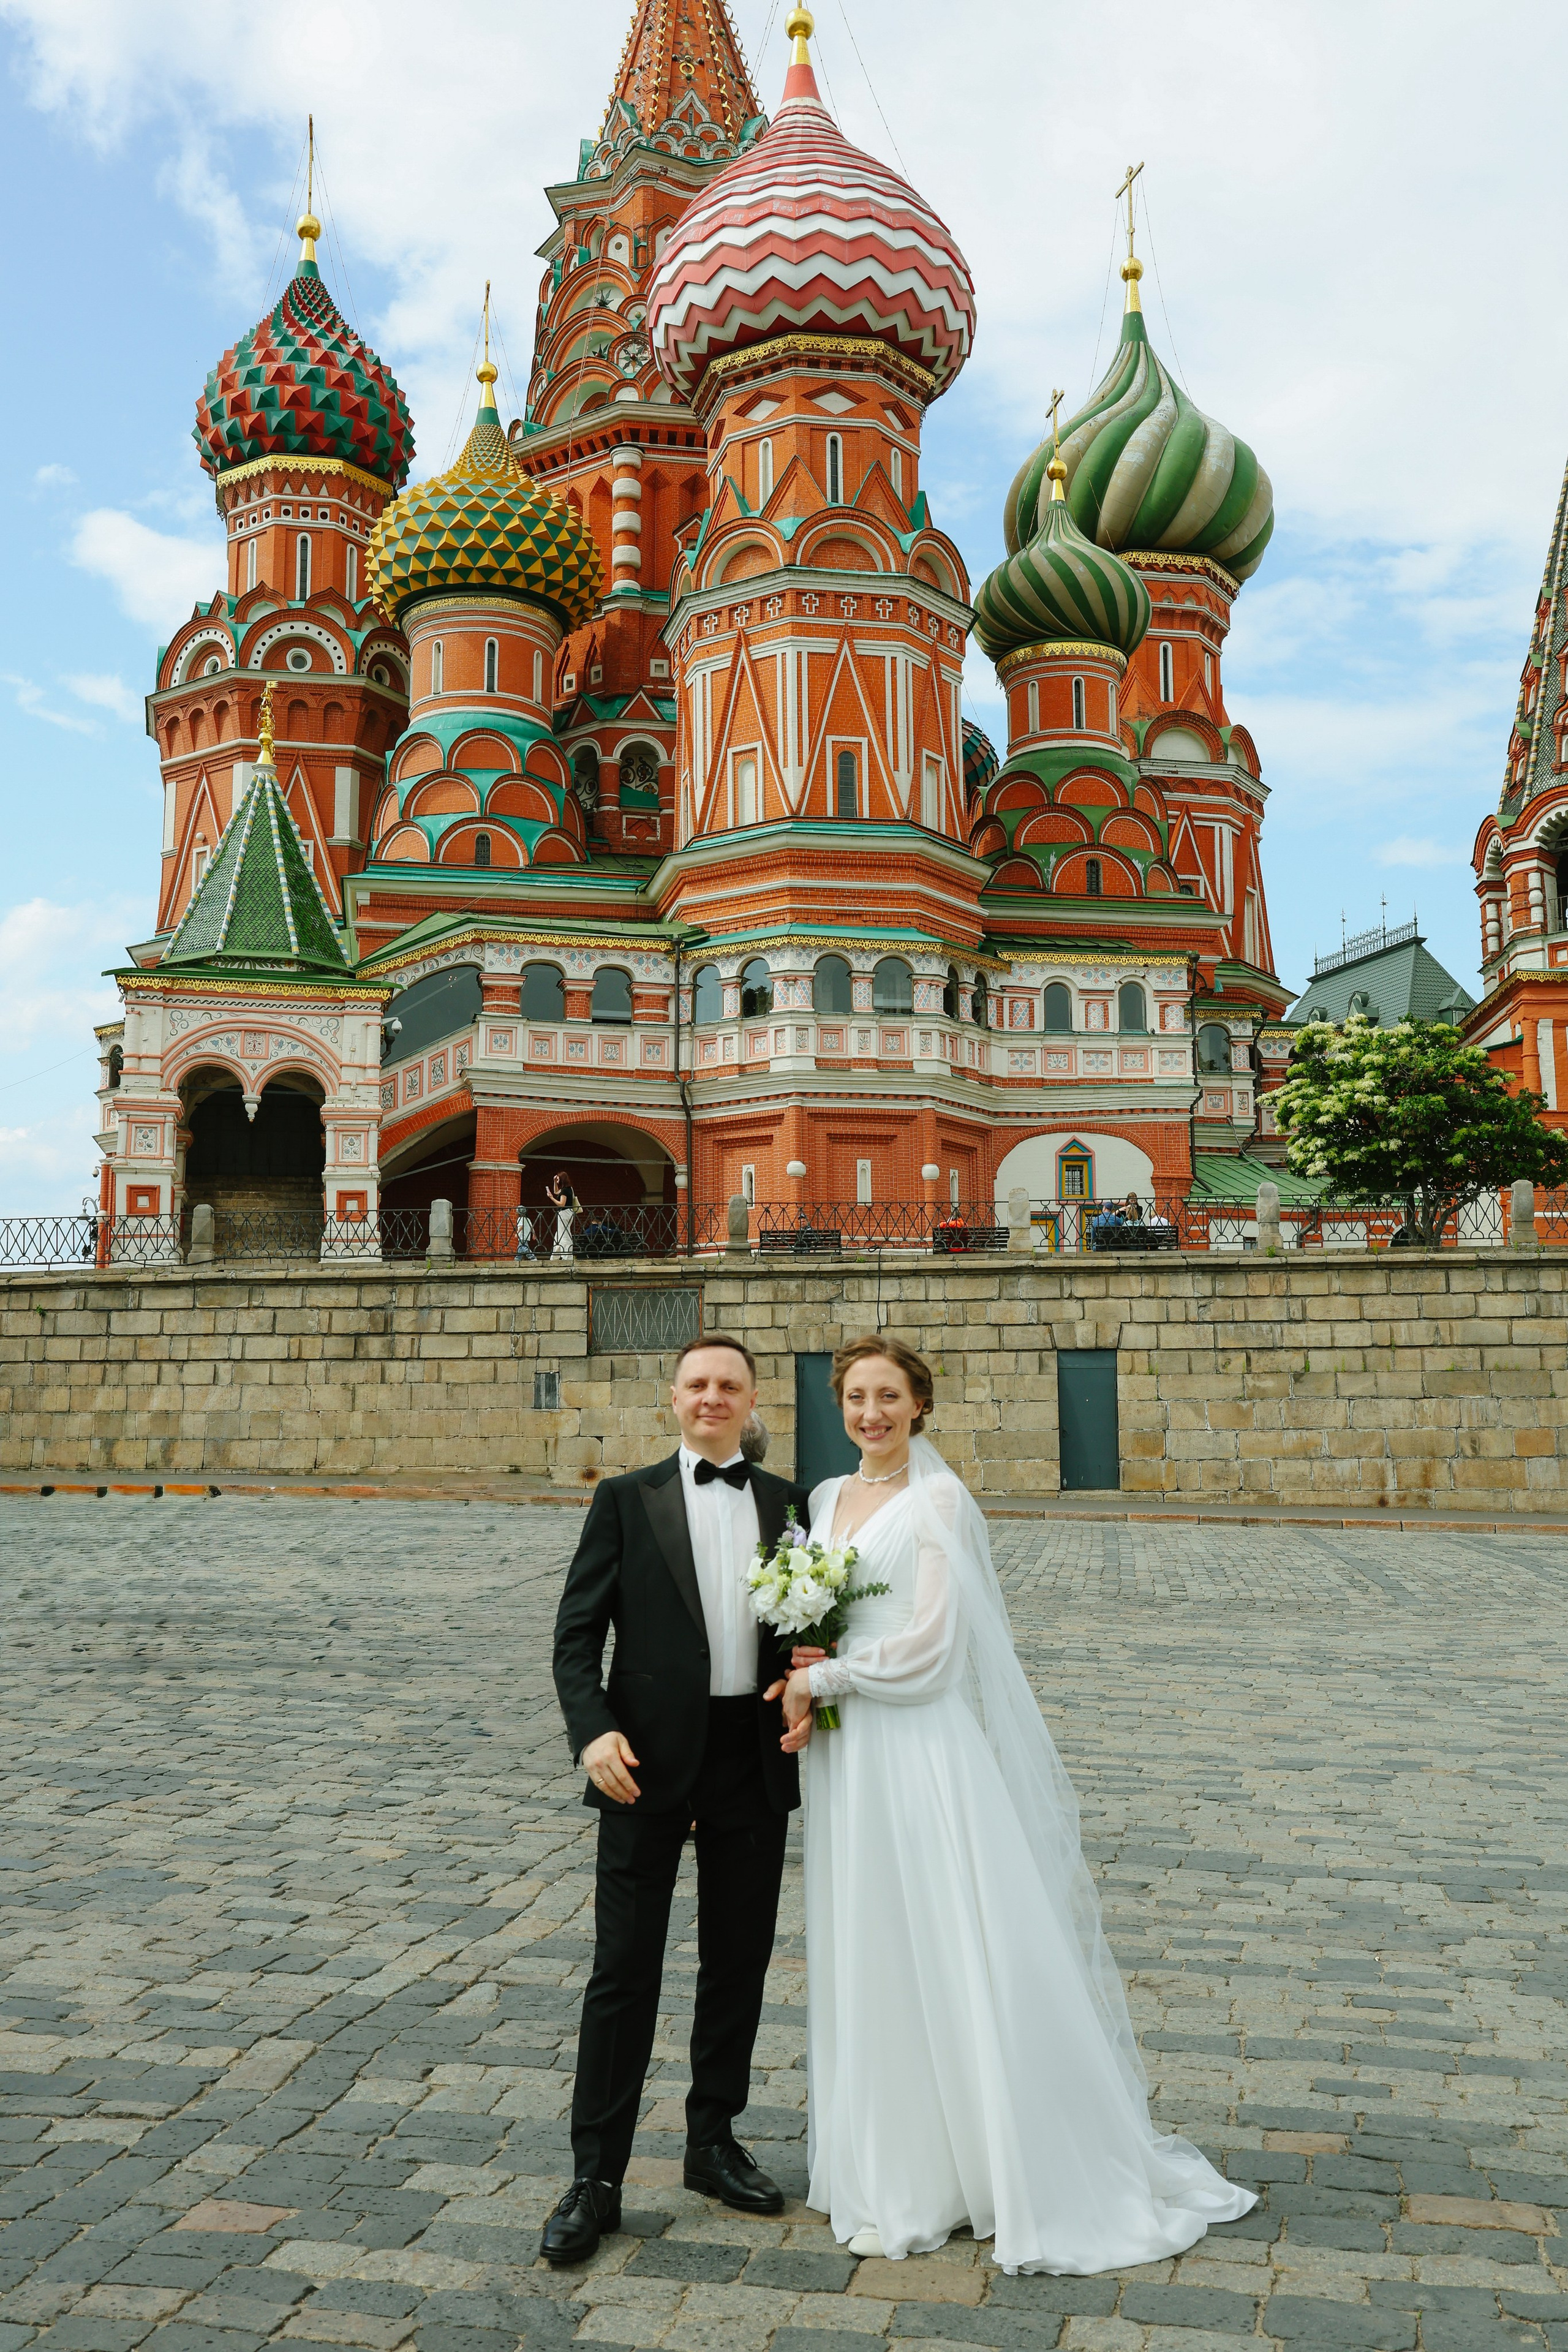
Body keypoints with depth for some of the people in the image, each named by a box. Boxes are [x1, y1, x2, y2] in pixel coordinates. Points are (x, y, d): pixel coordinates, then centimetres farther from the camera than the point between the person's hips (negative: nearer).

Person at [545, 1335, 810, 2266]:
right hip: (649, 1759, -3)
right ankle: (596, 2177, 14)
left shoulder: (789, 1504, 8)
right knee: (625, 1969, 2)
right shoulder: (627, 1500, 0)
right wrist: (593, 1730, -17)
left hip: (754, 1759, 3)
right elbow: (578, 1630, -3)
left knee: (740, 1960, 14)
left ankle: (715, 2140, 32)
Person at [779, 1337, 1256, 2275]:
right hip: (847, 1756, 7)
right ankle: (899, 2172, 29)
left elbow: (930, 1646, -17)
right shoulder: (829, 1498, 11)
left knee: (961, 1955, 0)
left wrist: (822, 1679, -9)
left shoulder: (937, 1500, -11)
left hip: (924, 1750, -7)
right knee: (872, 1962, 14)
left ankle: (1053, 2177, 14)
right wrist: (803, 1675, -2)